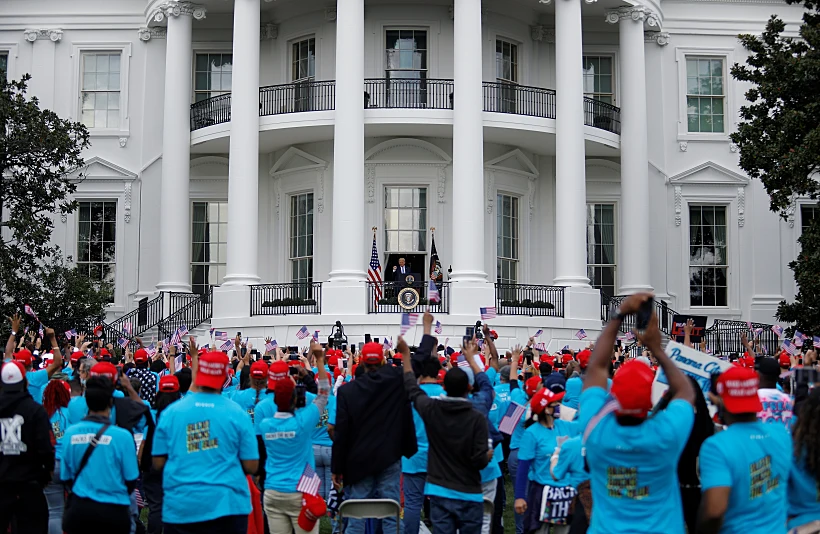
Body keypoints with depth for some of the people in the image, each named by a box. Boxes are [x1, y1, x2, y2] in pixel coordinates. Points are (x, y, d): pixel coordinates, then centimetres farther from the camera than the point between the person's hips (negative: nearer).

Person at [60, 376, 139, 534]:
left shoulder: (70, 433, -5)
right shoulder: (122, 436, -13)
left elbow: (65, 477, 3)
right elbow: (131, 479, -7)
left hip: (79, 508, 2)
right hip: (113, 510, -2)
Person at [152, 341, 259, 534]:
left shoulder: (171, 412, 0)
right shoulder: (236, 413, -4)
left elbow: (158, 463, 5)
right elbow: (251, 466, -3)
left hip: (180, 508, 1)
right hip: (227, 506, -1)